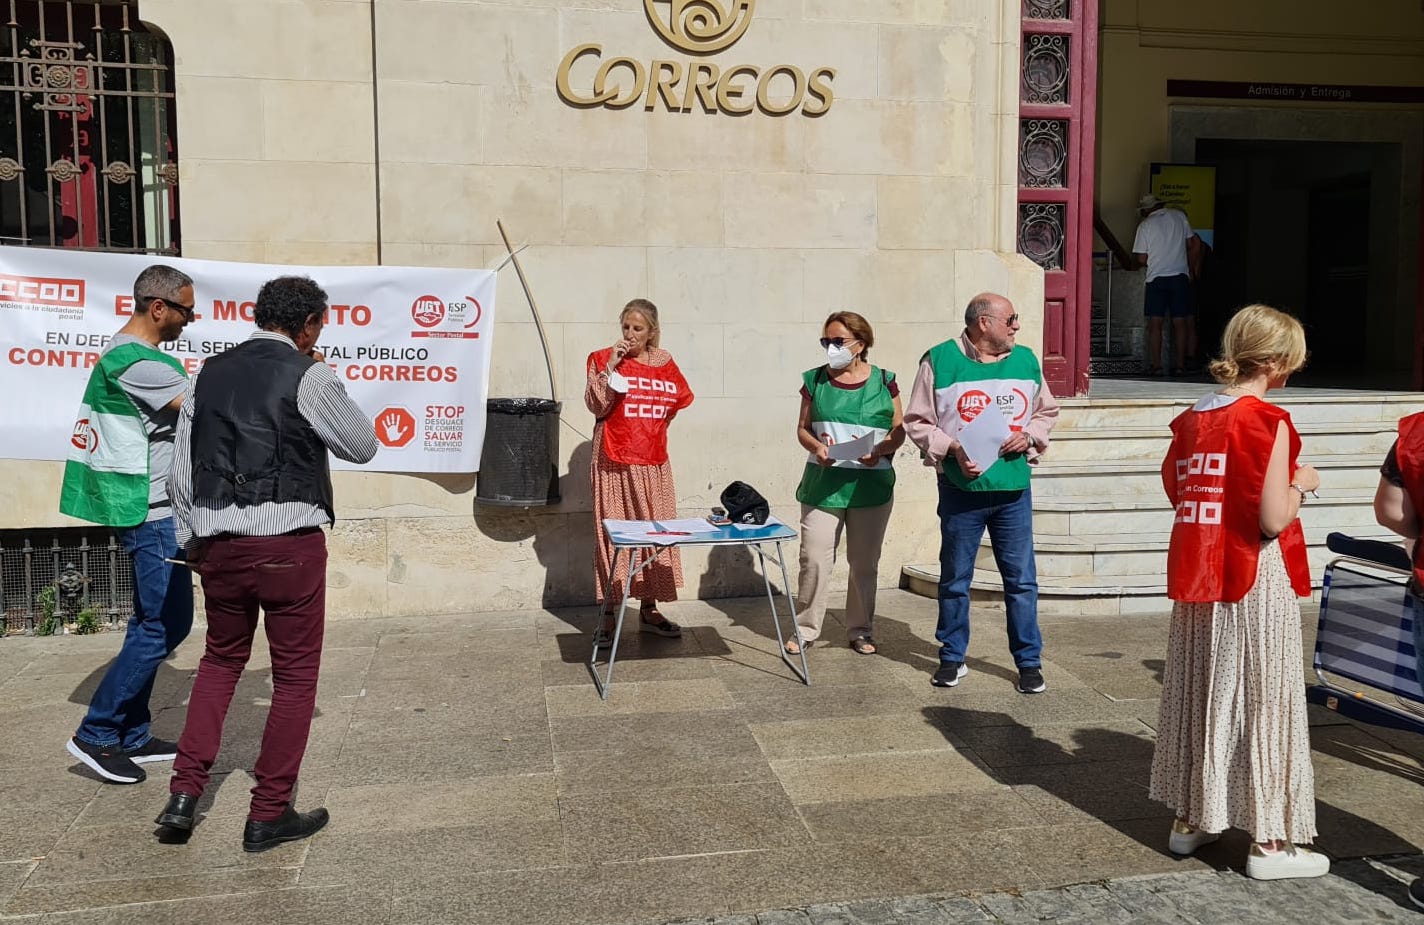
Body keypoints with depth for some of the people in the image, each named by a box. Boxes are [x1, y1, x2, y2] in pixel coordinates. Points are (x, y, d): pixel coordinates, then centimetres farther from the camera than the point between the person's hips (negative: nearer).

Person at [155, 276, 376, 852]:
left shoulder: (210, 374, 10)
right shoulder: (308, 376, -6)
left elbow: (180, 472, 13)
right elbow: (363, 447, 5)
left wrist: (192, 538, 23)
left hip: (217, 542, 6)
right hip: (289, 544, -5)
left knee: (221, 659, 24)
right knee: (295, 673, 8)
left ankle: (184, 793, 19)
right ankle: (268, 815, 15)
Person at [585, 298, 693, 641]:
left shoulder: (664, 362, 8)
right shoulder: (604, 358, -2)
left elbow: (679, 398, 21)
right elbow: (596, 405, -12)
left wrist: (653, 426, 11)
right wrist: (610, 366, -19)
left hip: (653, 462, 4)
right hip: (615, 461, -4)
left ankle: (649, 611, 18)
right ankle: (608, 615, 4)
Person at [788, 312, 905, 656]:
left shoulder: (883, 381, 2)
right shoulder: (815, 380, 4)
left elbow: (899, 431, 3)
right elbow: (803, 428, 9)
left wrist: (879, 450, -16)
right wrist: (816, 447, -12)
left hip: (871, 484, 0)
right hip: (823, 484, 0)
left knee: (865, 562, 9)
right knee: (813, 559, -3)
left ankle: (860, 630, 23)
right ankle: (806, 629, 11)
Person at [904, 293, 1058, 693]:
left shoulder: (1026, 359, 7)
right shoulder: (940, 360, -4)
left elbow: (1047, 412, 18)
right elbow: (917, 422, -2)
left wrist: (1029, 435, -2)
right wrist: (952, 449, -15)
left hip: (1013, 490, 3)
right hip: (961, 490, -2)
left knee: (1022, 579, 7)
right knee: (955, 579, 9)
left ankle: (1029, 661, 19)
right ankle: (952, 658, 24)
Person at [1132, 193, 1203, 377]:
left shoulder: (1145, 226, -1)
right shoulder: (1179, 216, 8)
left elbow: (1141, 259, -3)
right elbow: (1192, 244, 12)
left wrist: (1142, 264, 20)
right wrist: (1191, 271, 20)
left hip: (1156, 277, -3)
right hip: (1180, 275, 3)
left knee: (1155, 323, 0)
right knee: (1180, 322, 5)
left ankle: (1155, 365, -5)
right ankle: (1180, 364, 5)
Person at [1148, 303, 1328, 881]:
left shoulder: (1191, 420, 6)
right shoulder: (1268, 422, -14)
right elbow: (1273, 519, -18)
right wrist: (1301, 484, 1)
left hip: (1197, 580, 7)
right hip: (1256, 581, -7)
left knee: (1199, 695, 15)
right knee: (1262, 703, 4)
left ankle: (1189, 819, 27)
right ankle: (1269, 842, 14)